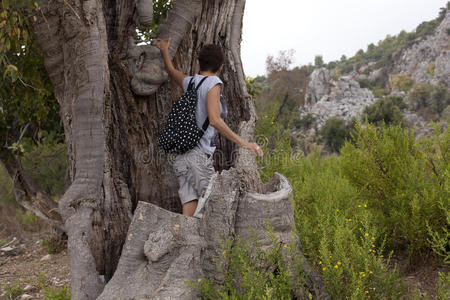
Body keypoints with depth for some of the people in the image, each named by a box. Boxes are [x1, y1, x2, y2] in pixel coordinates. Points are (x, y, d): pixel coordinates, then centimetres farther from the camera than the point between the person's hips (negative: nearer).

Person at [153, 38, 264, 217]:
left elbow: (172, 71, 38)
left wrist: (164, 51, 57)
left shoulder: (189, 82, 15)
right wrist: (243, 143, -20)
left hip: (182, 158, 7)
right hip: (199, 155, -7)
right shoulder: (213, 83, -4)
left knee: (189, 216, 0)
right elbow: (214, 120, -18)